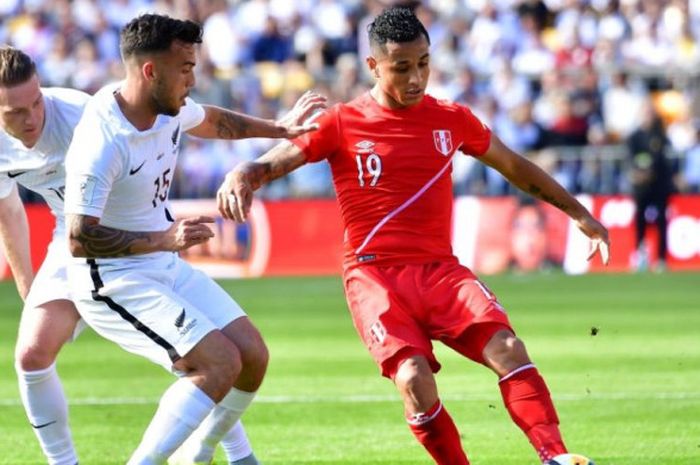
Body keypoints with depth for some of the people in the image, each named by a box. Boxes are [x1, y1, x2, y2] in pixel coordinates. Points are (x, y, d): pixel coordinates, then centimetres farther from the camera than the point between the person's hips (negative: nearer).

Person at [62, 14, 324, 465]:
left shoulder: (170, 105, -3)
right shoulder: (102, 143, -29)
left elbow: (212, 121, 23)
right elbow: (79, 239, -30)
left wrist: (279, 129, 24)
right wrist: (165, 238, -32)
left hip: (165, 267, 9)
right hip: (113, 281, -9)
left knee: (253, 356, 3)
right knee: (221, 362, -21)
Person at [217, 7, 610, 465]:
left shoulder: (451, 119, 9)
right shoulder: (342, 124, -1)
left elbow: (514, 166, 23)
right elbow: (271, 163, -4)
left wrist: (579, 213, 25)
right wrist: (240, 177, -28)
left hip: (441, 270, 3)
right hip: (376, 274, -2)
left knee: (507, 347, -23)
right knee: (414, 378, -26)